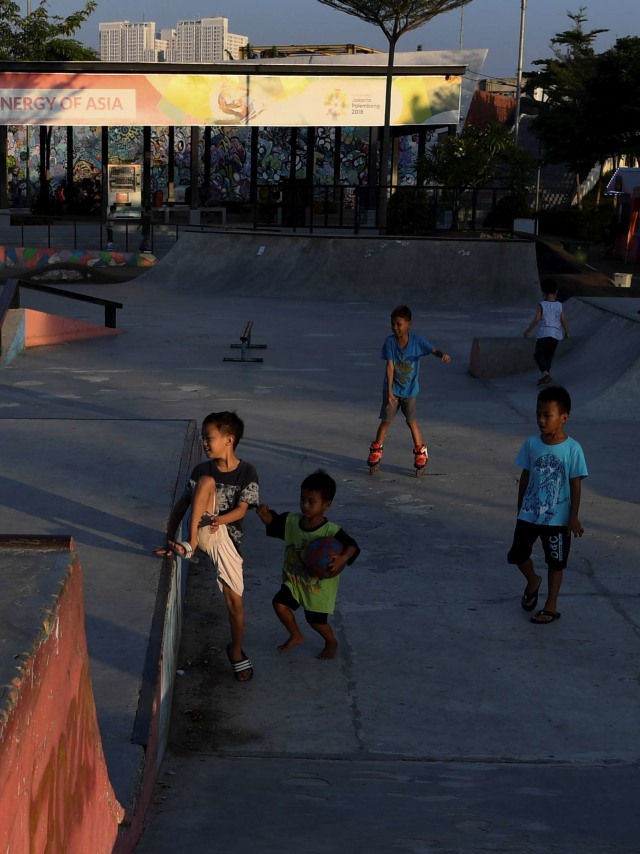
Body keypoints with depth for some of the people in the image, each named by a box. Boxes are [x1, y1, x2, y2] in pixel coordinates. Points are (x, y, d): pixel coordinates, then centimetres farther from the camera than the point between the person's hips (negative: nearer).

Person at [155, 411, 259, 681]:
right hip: (206, 533, 0)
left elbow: (241, 509, -13)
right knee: (207, 481, -23)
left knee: (235, 600, 2)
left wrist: (220, 519, -34)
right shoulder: (202, 470, 1)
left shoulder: (247, 473, -4)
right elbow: (181, 504, -2)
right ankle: (190, 544, -30)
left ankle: (236, 651, 29)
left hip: (228, 539, 0)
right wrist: (169, 538, -13)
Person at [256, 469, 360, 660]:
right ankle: (296, 636, 18)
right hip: (294, 579, 5)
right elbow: (273, 521, 1)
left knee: (316, 620, 6)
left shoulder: (331, 531, -26)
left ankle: (331, 643, 39)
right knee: (280, 603, -9)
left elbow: (352, 546, -26)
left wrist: (342, 559, -46)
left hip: (320, 585, -5)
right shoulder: (291, 521, -11)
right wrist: (265, 514, -23)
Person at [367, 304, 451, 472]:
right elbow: (390, 366, -15)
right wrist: (389, 391, -17)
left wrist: (442, 355, -45)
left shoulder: (417, 340, -14)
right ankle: (376, 449, 20)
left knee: (411, 420, 6)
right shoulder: (389, 341, -14)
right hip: (392, 389, 0)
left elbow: (433, 350, -19)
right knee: (386, 420, 5)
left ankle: (420, 451, 21)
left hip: (410, 389, 0)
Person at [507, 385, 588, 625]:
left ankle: (551, 607, 21)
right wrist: (520, 508, 11)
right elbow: (525, 477, 6)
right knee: (517, 555, 10)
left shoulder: (572, 449, -14)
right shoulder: (532, 444, -4)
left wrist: (573, 517, -9)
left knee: (555, 563, 8)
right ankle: (533, 581, 40)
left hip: (557, 517, -4)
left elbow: (575, 485, -9)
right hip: (529, 514, 4)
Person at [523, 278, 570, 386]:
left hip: (543, 333, -4)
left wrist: (527, 331, -5)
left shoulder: (541, 305, -9)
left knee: (538, 355, 1)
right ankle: (546, 376, 18)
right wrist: (567, 332, 17)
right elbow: (563, 321, 2)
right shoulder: (559, 306, 1)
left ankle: (545, 372, -21)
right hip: (556, 334, 4)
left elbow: (536, 319, -14)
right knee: (549, 356, 15)